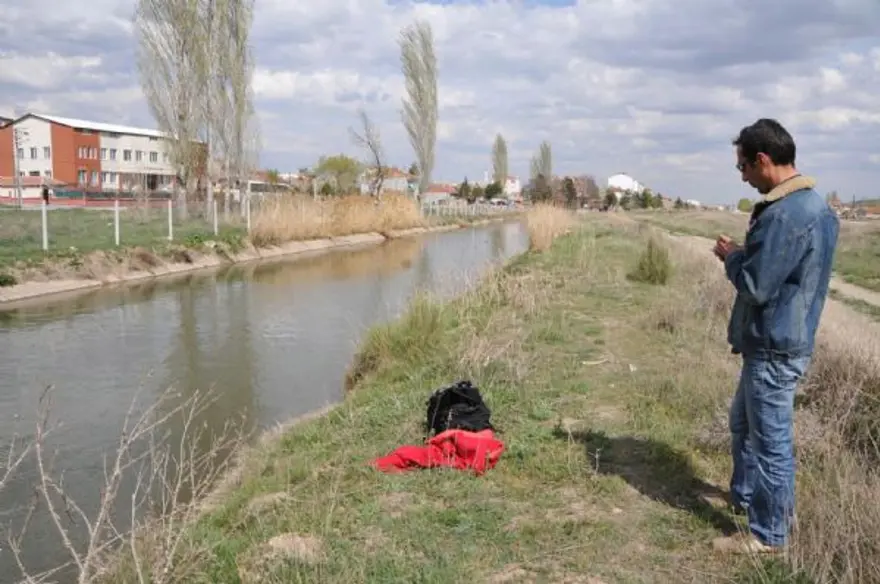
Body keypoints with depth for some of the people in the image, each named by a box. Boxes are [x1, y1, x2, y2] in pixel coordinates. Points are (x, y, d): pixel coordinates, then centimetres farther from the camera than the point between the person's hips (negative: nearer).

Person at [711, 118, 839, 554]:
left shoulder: (784, 214, -25)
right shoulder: (815, 205, 9)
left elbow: (756, 285, -22)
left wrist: (731, 257, -6)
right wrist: (744, 254, 9)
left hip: (774, 348, -10)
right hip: (781, 340, 10)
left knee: (771, 440, 3)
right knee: (743, 423, 25)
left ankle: (769, 534, 17)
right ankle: (745, 495, 42)